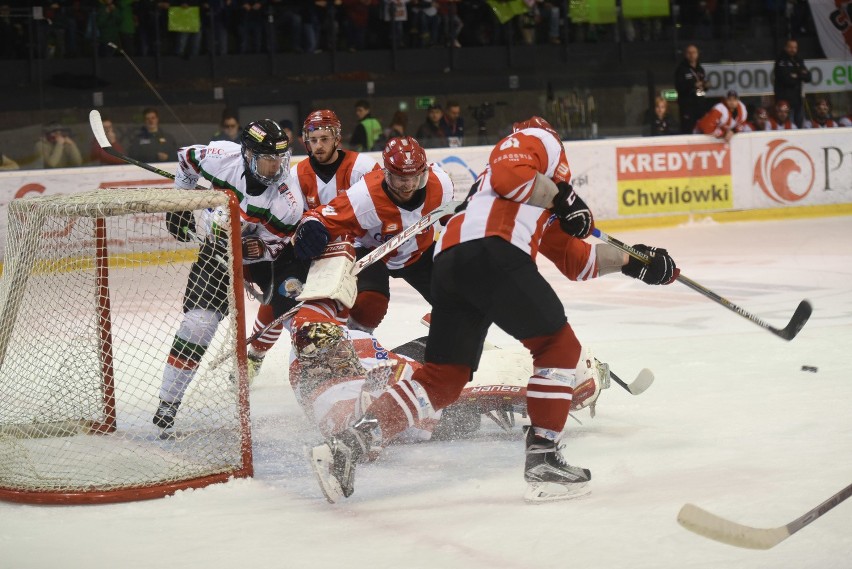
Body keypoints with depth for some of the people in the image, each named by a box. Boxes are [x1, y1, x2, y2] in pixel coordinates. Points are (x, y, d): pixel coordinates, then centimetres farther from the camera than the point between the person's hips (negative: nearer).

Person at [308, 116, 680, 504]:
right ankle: (542, 460, -2)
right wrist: (561, 198, 3)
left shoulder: (545, 212, 40)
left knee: (442, 379, 8)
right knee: (559, 347, 4)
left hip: (449, 262, 9)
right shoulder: (538, 139, 17)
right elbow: (508, 174, -5)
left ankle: (346, 445, -1)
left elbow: (577, 260, 40)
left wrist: (630, 260, 38)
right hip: (489, 250, -9)